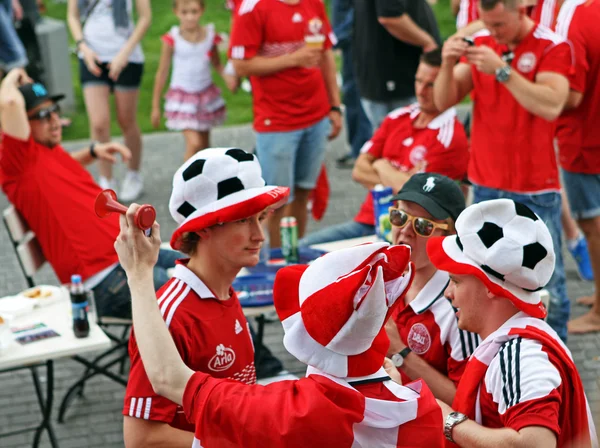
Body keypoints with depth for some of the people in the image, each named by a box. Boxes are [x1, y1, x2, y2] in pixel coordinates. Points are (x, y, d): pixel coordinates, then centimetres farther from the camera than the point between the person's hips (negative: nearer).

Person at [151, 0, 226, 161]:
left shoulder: (210, 35, -5)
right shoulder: (173, 38, -13)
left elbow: (217, 65, 8)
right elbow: (162, 72, -4)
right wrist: (155, 106, 0)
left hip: (206, 95, 4)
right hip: (183, 98, -4)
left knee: (204, 146, 13)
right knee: (194, 143, -17)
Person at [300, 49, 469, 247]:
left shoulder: (451, 137, -10)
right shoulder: (398, 118, 14)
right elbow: (359, 170, 9)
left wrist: (382, 167, 3)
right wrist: (396, 180, -9)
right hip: (366, 221, 7)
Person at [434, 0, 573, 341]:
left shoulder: (552, 47, -7)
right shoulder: (480, 45, 7)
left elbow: (551, 106, -22)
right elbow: (444, 101, 5)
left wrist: (501, 70, -26)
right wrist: (448, 64, -14)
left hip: (535, 189, -4)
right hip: (486, 186, 4)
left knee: (546, 285, -1)